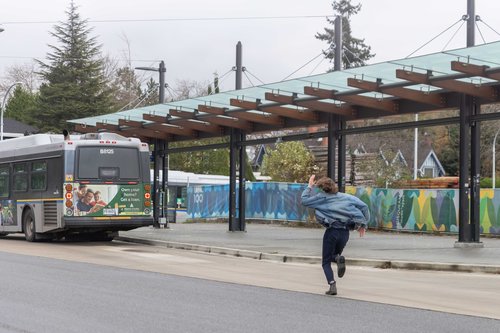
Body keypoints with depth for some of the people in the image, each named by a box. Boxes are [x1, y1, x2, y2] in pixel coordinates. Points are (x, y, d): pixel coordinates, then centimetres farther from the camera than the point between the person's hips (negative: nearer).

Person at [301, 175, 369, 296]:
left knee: (326, 262, 8)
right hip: (345, 232, 3)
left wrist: (310, 186, 15)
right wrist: (363, 224, 9)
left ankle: (332, 285, -15)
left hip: (331, 231, -3)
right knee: (333, 255, 25)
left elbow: (304, 200, 5)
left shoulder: (322, 197, -1)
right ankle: (339, 258, -12)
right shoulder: (347, 197, 8)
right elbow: (363, 206, 4)